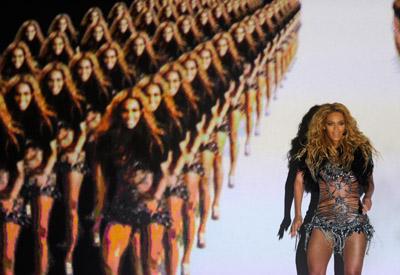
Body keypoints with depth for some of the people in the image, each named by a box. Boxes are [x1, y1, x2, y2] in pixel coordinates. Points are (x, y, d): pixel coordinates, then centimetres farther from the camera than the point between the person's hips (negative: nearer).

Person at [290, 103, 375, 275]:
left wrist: (368, 197, -7)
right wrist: (297, 215, 7)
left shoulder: (359, 150, 5)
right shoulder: (313, 152, 6)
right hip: (324, 219, 0)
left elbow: (369, 181, 15)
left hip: (355, 218, 0)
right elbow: (299, 181, 12)